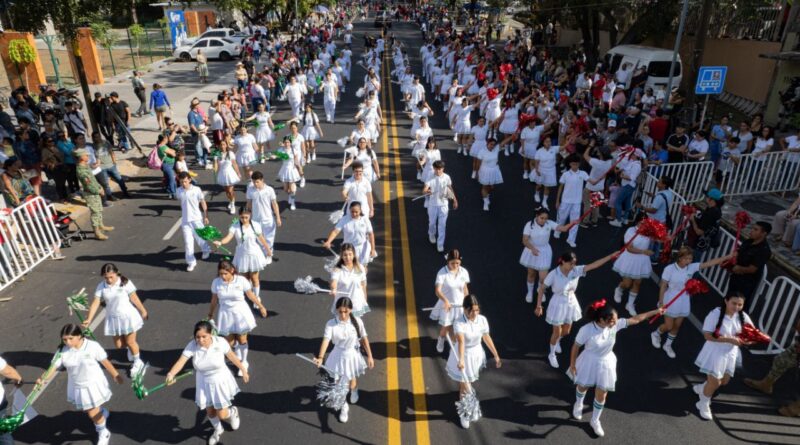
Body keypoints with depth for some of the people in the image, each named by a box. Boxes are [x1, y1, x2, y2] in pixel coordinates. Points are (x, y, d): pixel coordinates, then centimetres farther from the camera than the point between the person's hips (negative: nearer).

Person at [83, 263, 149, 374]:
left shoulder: (125, 283, -16)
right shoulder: (101, 287, -8)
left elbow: (134, 298, -10)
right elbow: (96, 303, -12)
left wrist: (143, 311, -1)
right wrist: (89, 319, -21)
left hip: (128, 316, -4)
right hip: (113, 318, 4)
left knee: (130, 342, 5)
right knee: (118, 344, 12)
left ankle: (138, 362, 28)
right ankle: (130, 348, 48)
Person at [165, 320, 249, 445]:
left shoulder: (220, 342, -26)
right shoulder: (192, 345, -25)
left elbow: (232, 356, -11)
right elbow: (180, 361, -34)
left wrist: (243, 370, -1)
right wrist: (171, 374, -54)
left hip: (220, 381, -2)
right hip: (204, 383, 2)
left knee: (222, 415, 4)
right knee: (210, 412, 19)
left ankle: (233, 412, 43)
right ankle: (218, 430, 53)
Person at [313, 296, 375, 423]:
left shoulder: (357, 321, -18)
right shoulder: (331, 324, -21)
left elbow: (364, 339, -8)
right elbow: (326, 340, -33)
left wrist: (370, 356, -5)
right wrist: (320, 357, -47)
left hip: (352, 355, 0)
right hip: (338, 356, 0)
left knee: (352, 384, 18)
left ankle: (354, 391, 58)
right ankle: (344, 406, 40)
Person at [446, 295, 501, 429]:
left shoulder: (482, 320, -13)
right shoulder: (459, 323, -28)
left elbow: (487, 338, 0)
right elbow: (461, 341, -41)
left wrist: (496, 355, 7)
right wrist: (461, 360, -54)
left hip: (476, 354, 4)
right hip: (463, 356, -4)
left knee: (468, 383, 23)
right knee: (465, 387, 3)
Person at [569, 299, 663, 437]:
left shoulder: (615, 324, -22)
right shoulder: (586, 330, -32)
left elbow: (636, 319, -10)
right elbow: (576, 347, -19)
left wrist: (655, 311, -8)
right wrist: (572, 365, -9)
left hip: (606, 364, 3)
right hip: (589, 362, -3)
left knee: (602, 395, 13)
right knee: (583, 387, 24)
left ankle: (595, 421, 38)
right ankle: (578, 404, 59)